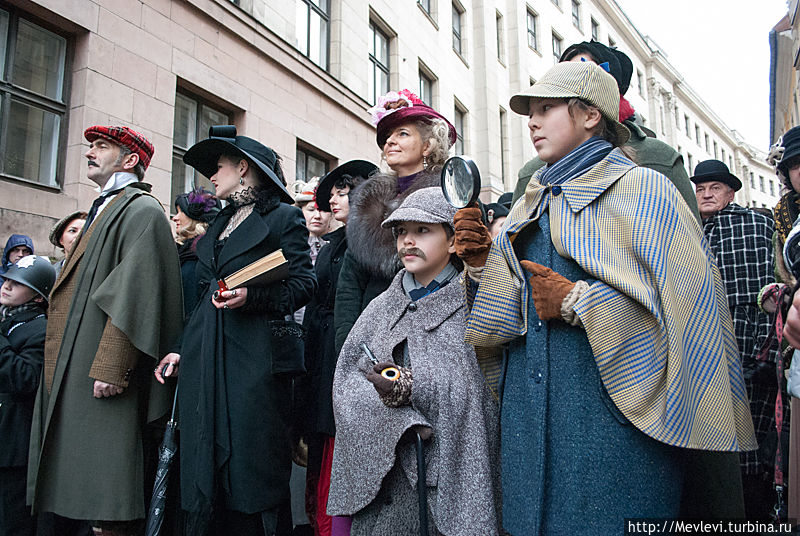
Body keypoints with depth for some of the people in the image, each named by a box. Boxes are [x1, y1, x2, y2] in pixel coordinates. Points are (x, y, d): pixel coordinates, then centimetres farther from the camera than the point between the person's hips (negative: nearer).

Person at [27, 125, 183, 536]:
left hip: (102, 377, -10)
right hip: (71, 371, 10)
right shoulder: (103, 211, 22)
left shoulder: (141, 211, -7)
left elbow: (134, 293, -19)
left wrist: (109, 367, -25)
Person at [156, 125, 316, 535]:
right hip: (205, 361, 7)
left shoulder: (284, 217, 1)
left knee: (249, 466, -4)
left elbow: (303, 284, -6)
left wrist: (251, 295, -20)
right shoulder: (218, 226, 23)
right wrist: (181, 350, 16)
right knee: (206, 462, 7)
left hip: (254, 358, -7)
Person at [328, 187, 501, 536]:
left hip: (455, 472, -2)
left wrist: (412, 388, -20)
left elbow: (479, 389, -10)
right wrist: (402, 423, -14)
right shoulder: (381, 307, 10)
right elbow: (345, 380, 1)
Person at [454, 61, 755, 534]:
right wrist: (482, 261, -3)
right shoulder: (532, 205, 15)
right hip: (531, 415, 6)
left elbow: (688, 305, -14)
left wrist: (578, 301, -16)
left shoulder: (641, 190, -4)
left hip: (611, 413, -6)